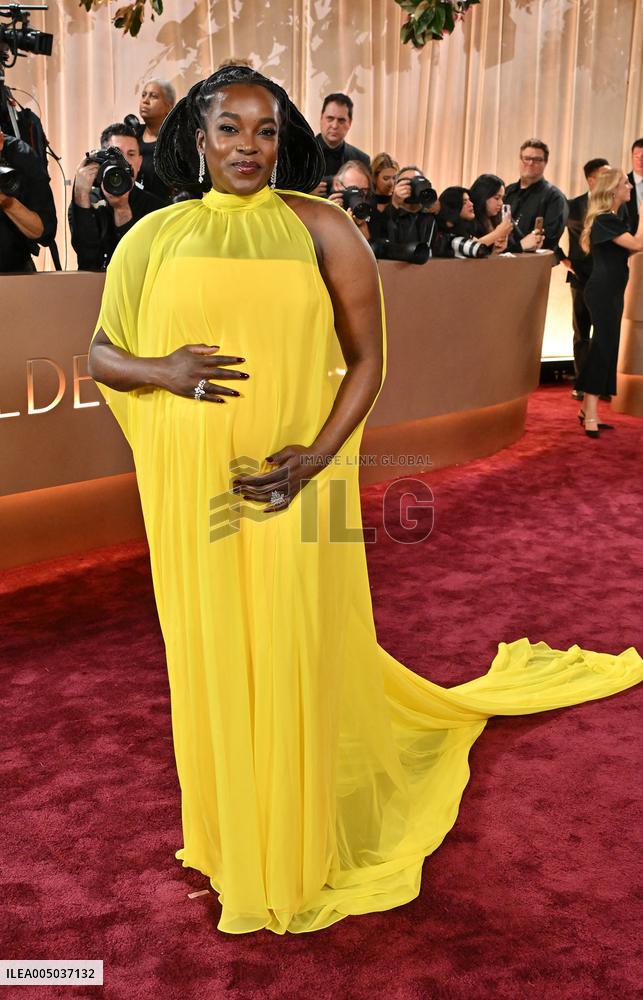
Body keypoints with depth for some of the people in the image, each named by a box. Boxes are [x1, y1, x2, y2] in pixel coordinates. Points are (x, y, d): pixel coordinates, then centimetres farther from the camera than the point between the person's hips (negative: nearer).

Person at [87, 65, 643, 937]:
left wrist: (317, 457, -14)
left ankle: (301, 850, 29)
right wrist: (159, 370, -12)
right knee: (210, 652, 13)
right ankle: (229, 829, 36)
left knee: (296, 656, 7)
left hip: (292, 483, -2)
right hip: (193, 485, 2)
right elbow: (100, 354, 10)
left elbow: (368, 357, -2)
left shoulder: (320, 227, -1)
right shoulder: (157, 237, 6)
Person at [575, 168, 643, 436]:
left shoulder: (617, 217, 15)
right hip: (602, 291, -10)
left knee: (604, 348, 12)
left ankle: (588, 408, 19)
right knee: (604, 347, -10)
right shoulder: (604, 220, -16)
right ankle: (591, 413, -8)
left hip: (612, 291, 10)